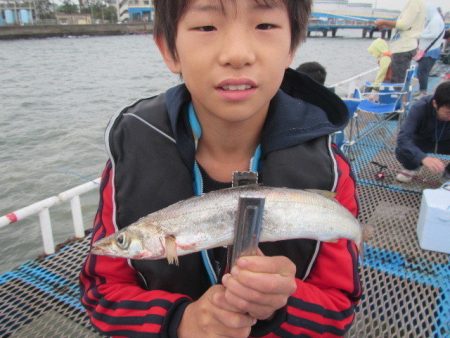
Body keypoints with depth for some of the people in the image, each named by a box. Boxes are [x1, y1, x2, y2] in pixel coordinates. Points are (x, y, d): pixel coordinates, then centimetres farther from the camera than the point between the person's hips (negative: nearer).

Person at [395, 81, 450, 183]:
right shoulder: (420, 108, -34)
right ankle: (411, 168, 6)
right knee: (401, 151, -31)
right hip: (422, 142, -1)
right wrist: (423, 157, -59)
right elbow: (403, 137, -43)